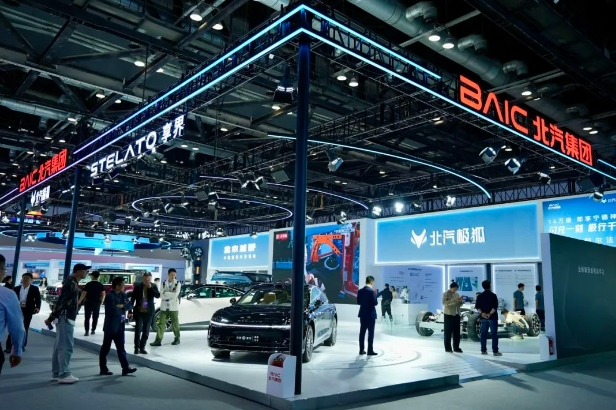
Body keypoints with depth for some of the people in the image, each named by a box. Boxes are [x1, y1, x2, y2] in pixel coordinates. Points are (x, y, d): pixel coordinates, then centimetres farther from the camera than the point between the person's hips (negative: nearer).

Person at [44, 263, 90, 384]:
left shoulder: (72, 282, 15)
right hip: (66, 318, -10)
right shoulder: (71, 283, -16)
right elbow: (61, 301, -20)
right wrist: (51, 318, -20)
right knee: (66, 347, -7)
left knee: (59, 346, 12)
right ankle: (64, 375, -4)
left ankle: (56, 374, 17)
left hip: (66, 318, 10)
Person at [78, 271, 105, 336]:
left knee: (87, 318, 1)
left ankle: (87, 331, -5)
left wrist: (79, 301, -1)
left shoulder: (88, 284, -8)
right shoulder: (101, 285, 1)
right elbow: (103, 294, -2)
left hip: (88, 302, -3)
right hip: (97, 303, 3)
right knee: (95, 318, 11)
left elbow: (84, 293, -11)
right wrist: (101, 301, 11)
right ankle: (93, 330, 15)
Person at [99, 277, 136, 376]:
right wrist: (123, 310, -9)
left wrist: (122, 306, -15)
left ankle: (125, 368, 8)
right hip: (110, 326, -7)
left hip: (120, 326, 7)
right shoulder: (110, 296, -17)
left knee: (121, 348, 8)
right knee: (106, 348, 6)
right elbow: (114, 311, -26)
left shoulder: (122, 295, 8)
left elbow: (130, 305, 3)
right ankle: (103, 369, 15)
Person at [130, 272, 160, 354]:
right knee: (138, 330, -3)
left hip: (149, 312, 2)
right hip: (139, 311, -2)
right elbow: (132, 298, -1)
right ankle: (137, 347, 8)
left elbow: (158, 295, -12)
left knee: (146, 331, 7)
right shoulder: (138, 286, -5)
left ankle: (142, 347, 17)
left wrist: (150, 288, -20)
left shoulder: (153, 286, 0)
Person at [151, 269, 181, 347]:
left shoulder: (178, 284, -2)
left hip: (173, 307, -2)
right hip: (164, 307, 2)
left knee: (175, 323, 7)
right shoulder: (164, 284, 5)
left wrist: (166, 293, -11)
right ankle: (158, 340, 0)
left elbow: (175, 295, -15)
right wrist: (171, 294, -13)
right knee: (161, 324, -2)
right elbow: (161, 296, -6)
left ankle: (177, 339, 21)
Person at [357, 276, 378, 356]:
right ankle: (370, 350, 1)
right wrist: (377, 301, 3)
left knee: (362, 332, 9)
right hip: (370, 314, -6)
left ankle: (361, 350, 12)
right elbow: (375, 302, -17)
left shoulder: (360, 291, 4)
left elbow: (358, 302, 9)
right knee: (371, 333, 0)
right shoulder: (371, 291, -15)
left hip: (362, 314, 6)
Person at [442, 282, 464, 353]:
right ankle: (447, 348, 5)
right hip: (449, 314, -6)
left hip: (456, 314, 6)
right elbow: (444, 303, -17)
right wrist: (453, 300, -25)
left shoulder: (457, 294, 17)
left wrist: (461, 301, -3)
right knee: (448, 332, -1)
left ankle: (456, 347, 15)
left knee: (457, 332, 7)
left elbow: (459, 304, 20)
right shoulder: (445, 294, -3)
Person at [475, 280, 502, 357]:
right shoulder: (493, 295, -7)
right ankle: (495, 351, -2)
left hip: (483, 317, 4)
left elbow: (477, 307, 0)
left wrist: (482, 313, -10)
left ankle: (483, 350, 9)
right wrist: (490, 314, -18)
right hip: (492, 317, -4)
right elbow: (495, 307, -16)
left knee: (483, 334, 7)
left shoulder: (480, 296, 6)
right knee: (494, 334, -1)